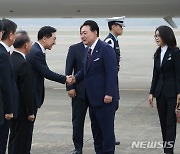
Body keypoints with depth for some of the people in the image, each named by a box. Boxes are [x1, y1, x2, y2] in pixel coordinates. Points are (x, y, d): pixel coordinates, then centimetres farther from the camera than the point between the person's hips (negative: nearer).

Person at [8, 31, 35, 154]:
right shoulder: (24, 64, -21)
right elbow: (27, 90, -21)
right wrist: (30, 112, -14)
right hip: (22, 109, -8)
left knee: (14, 137, 19)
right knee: (21, 140, 0)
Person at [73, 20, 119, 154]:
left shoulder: (105, 49, -14)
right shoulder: (88, 50, 13)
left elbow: (112, 72, -18)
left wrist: (109, 94, -22)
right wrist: (75, 78, -1)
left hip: (105, 99, -9)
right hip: (92, 98, 9)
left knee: (107, 130, 0)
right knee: (96, 129, 15)